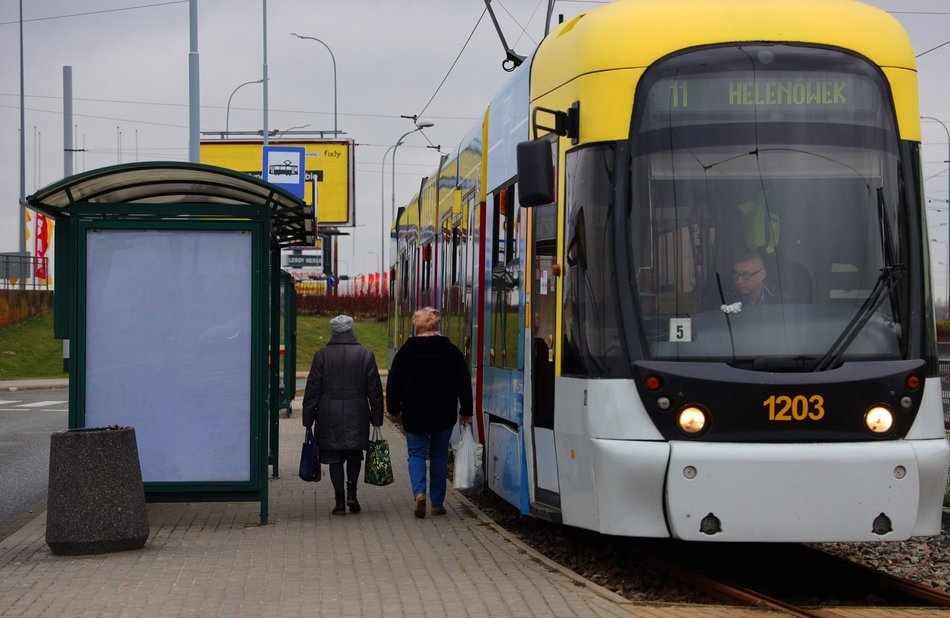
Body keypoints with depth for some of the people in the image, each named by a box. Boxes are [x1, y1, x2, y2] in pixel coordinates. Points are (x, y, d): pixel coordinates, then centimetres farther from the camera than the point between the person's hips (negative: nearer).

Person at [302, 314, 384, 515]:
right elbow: (375, 389, 3)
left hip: (329, 416, -1)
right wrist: (377, 417, 10)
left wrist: (308, 418, 6)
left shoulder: (322, 355, -1)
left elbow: (313, 388, 0)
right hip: (357, 415, 1)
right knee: (355, 455, 15)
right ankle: (351, 493, -2)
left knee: (335, 458, 4)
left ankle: (340, 502, 1)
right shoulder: (365, 354, 1)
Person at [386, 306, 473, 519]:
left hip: (415, 414, -1)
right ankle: (437, 503, 11)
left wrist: (393, 408, 13)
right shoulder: (451, 351, -1)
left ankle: (419, 492, -17)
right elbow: (464, 383, 2)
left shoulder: (406, 351, -4)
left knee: (416, 454, 7)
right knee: (439, 456, 10)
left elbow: (394, 383, 1)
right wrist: (465, 411, 11)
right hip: (444, 414, 1)